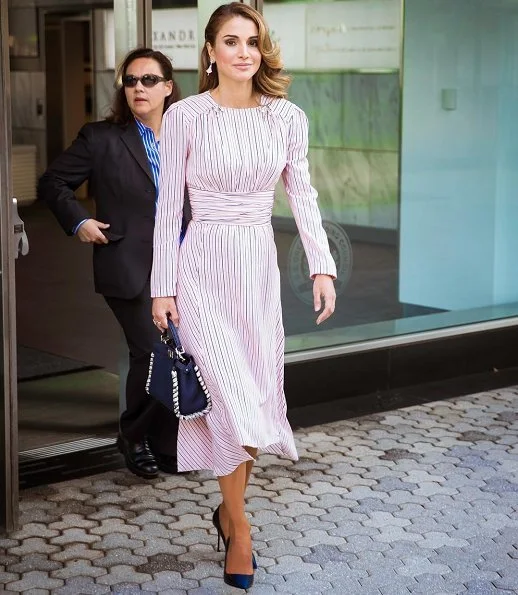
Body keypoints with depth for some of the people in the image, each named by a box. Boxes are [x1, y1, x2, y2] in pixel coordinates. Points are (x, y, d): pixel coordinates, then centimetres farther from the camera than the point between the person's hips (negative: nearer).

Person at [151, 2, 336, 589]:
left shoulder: (287, 117, 3)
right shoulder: (185, 115, -6)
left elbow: (303, 196, 8)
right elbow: (169, 206, -3)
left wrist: (322, 267, -2)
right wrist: (162, 288, -4)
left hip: (260, 266, 4)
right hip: (204, 265, -4)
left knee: (255, 394, 7)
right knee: (235, 396, -11)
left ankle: (229, 507, 26)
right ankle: (239, 527, 4)